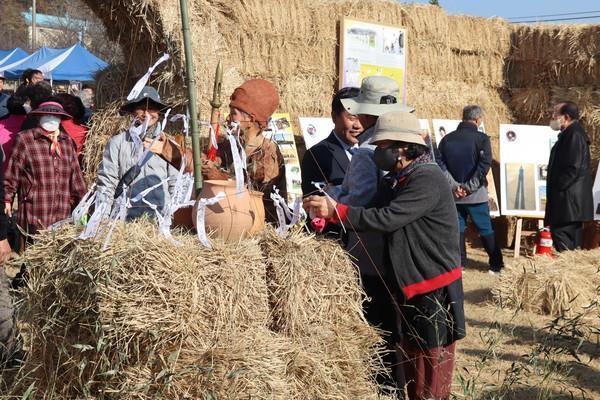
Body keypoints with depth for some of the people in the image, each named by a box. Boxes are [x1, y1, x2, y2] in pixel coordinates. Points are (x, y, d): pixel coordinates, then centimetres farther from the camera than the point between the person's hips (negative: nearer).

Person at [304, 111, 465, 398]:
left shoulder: (427, 180, -19)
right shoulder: (395, 179, 13)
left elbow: (386, 219, -26)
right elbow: (375, 212, 8)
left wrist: (335, 210, -23)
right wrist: (327, 216, -6)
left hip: (434, 290, -9)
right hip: (406, 287, 9)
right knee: (410, 373, 17)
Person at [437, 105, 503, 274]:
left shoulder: (447, 139, 4)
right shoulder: (482, 139, -7)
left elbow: (441, 164, -3)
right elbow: (484, 165, -17)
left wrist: (454, 185, -8)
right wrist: (469, 187, -13)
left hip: (453, 195, 3)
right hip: (476, 195, -3)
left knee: (457, 228, 12)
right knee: (486, 229, 6)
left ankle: (459, 263, 12)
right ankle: (496, 264, 12)